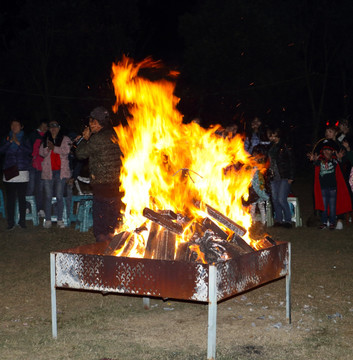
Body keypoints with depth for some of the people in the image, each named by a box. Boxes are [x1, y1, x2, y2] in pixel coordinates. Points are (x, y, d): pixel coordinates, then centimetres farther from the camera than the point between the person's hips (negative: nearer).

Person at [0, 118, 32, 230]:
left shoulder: (25, 139, 10)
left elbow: (28, 151, -5)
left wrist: (18, 143, -14)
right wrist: (10, 142, -11)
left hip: (22, 171, -1)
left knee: (22, 198, -2)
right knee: (10, 198, -2)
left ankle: (22, 221, 6)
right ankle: (10, 222, 3)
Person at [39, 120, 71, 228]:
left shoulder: (65, 139, 6)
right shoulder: (45, 140, 13)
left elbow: (66, 151, -10)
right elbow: (42, 153, 1)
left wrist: (54, 147, -14)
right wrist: (48, 147, -17)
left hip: (60, 172, -2)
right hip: (48, 172, 2)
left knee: (59, 196, 1)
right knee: (48, 196, 3)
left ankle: (60, 220, 8)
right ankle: (48, 220, 9)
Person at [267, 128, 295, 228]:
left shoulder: (285, 147, -2)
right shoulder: (270, 148, 14)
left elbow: (292, 163, -3)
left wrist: (291, 177, -10)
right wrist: (268, 175, 15)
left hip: (284, 178, -6)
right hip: (273, 178, 6)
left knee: (282, 199, -12)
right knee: (275, 199, 5)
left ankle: (287, 220, -2)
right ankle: (278, 220, 15)